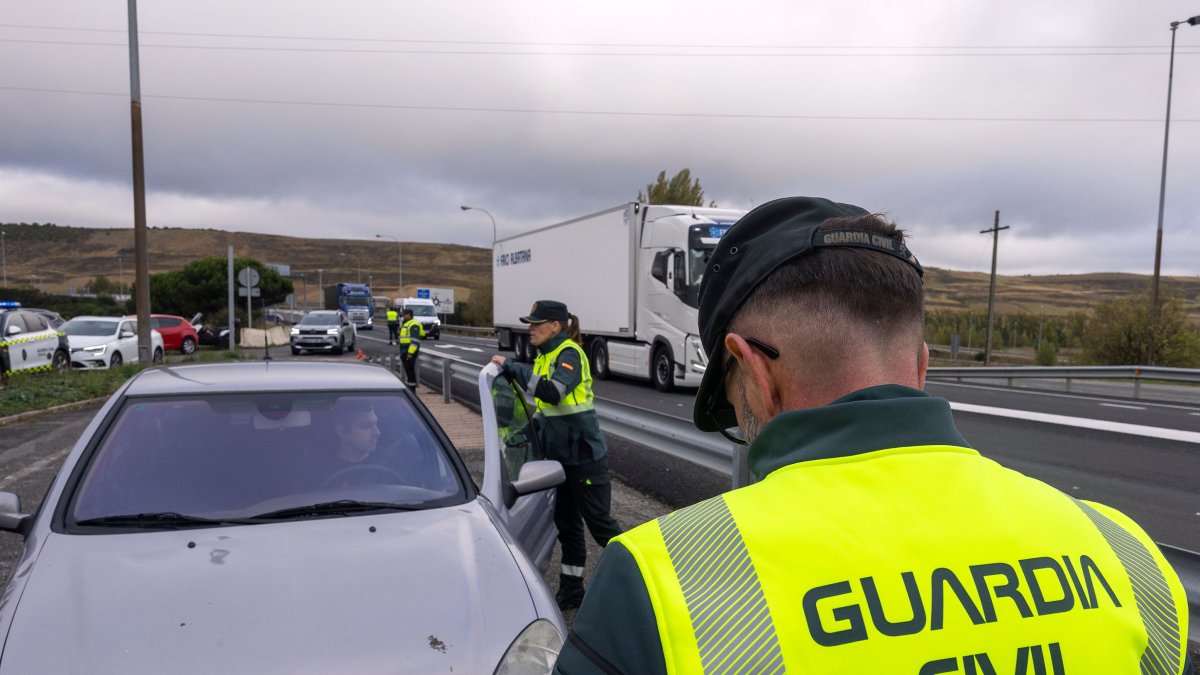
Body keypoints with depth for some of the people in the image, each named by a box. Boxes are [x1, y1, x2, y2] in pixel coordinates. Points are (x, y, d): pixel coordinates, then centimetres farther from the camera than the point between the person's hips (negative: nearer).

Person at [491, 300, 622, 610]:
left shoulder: (569, 354, -16)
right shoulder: (546, 356, 11)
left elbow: (553, 392, -33)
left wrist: (513, 367, -28)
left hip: (585, 456, -9)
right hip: (561, 455, 9)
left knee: (599, 521, 0)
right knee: (566, 523, 15)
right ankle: (571, 590, 27)